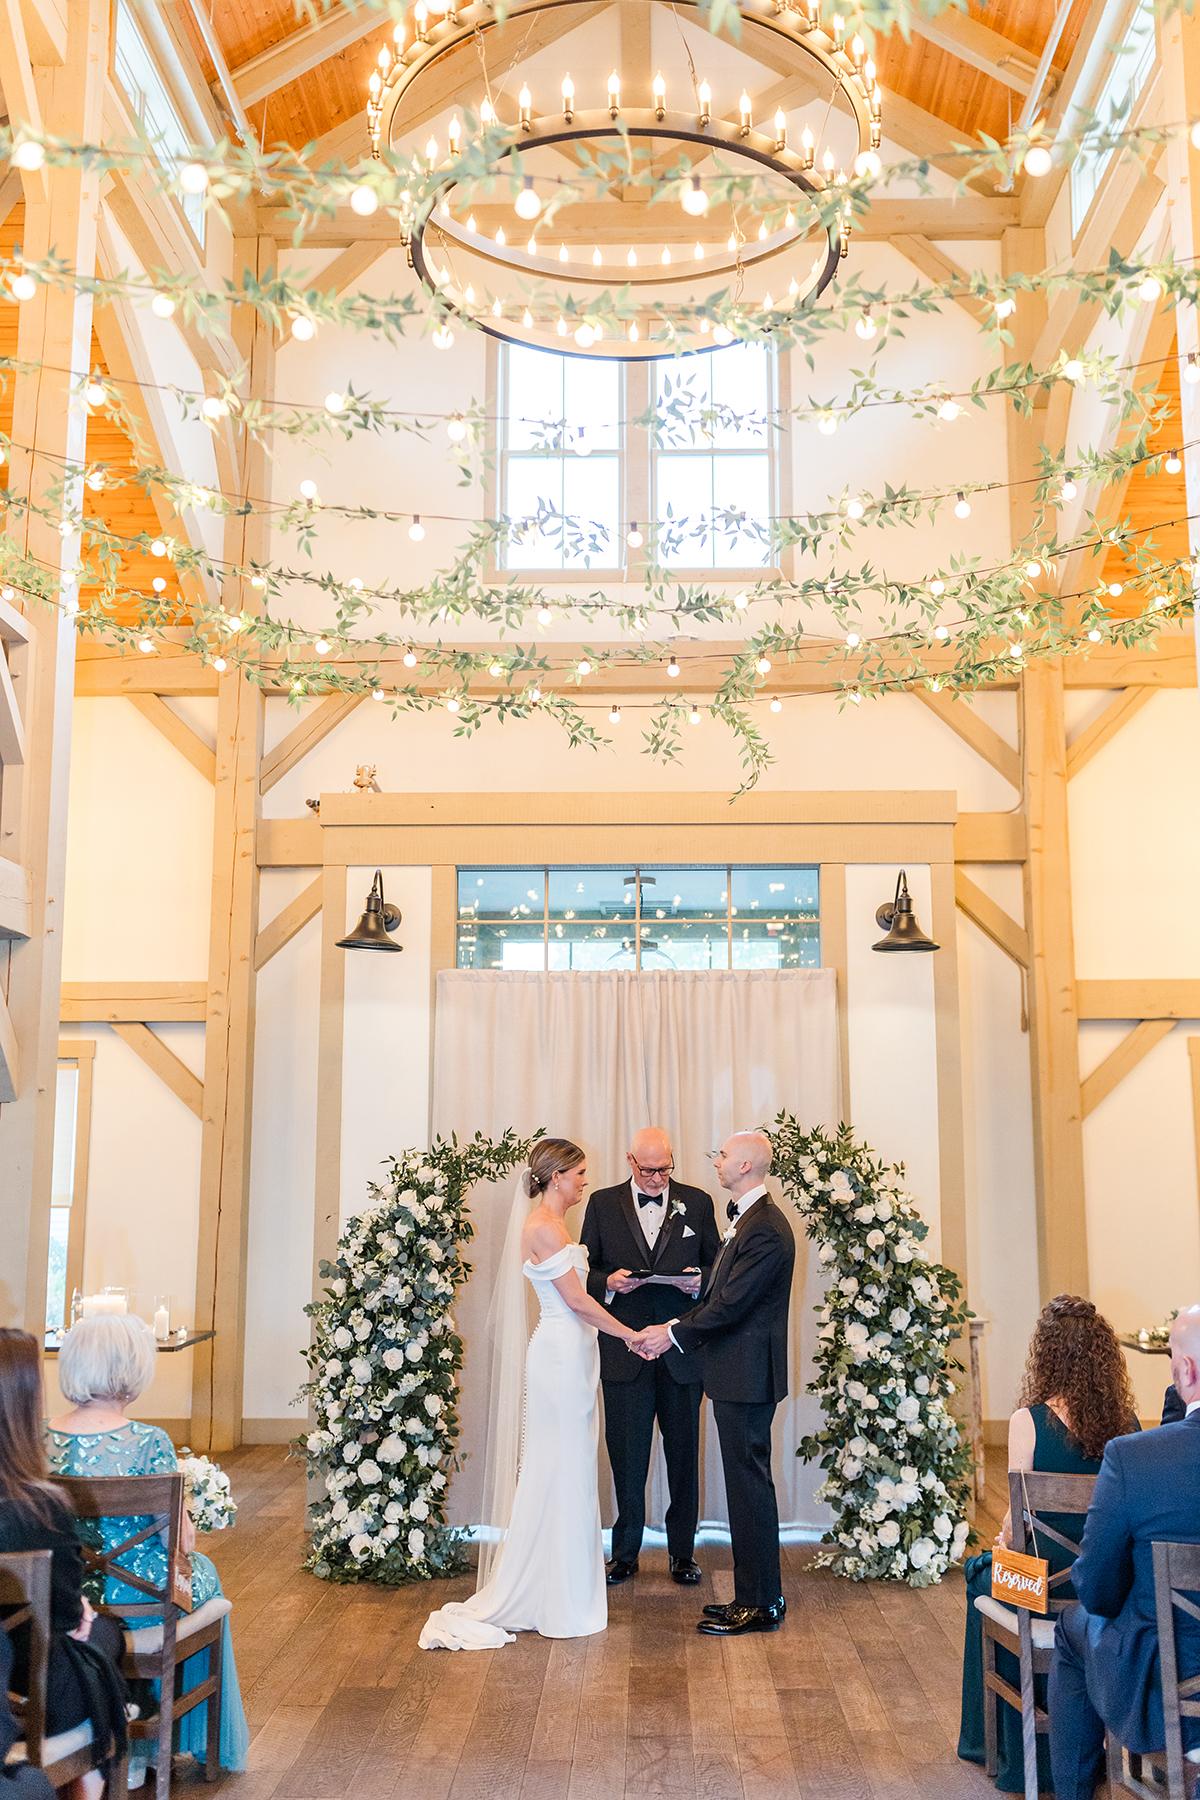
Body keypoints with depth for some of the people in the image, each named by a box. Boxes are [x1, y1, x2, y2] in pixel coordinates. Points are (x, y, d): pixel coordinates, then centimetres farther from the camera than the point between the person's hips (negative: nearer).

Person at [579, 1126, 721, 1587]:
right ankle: (625, 1553, 20)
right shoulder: (603, 1204, 4)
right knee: (626, 1457, 7)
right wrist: (608, 1283, -15)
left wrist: (701, 1279, -12)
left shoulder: (697, 1202, 5)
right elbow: (587, 1270, 6)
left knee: (683, 1454, 9)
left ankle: (682, 1551, 22)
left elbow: (718, 1265, 9)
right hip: (625, 1350, 0)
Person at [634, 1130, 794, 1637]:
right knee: (747, 1485, 15)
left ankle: (758, 1604, 9)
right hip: (737, 1374, 10)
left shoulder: (765, 1229, -20)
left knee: (750, 1486, -1)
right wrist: (673, 1328, 7)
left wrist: (674, 1336, -11)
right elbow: (722, 1298, 16)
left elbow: (730, 1305, -21)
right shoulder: (747, 1219, 13)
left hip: (747, 1377, -10)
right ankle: (755, 1595, 25)